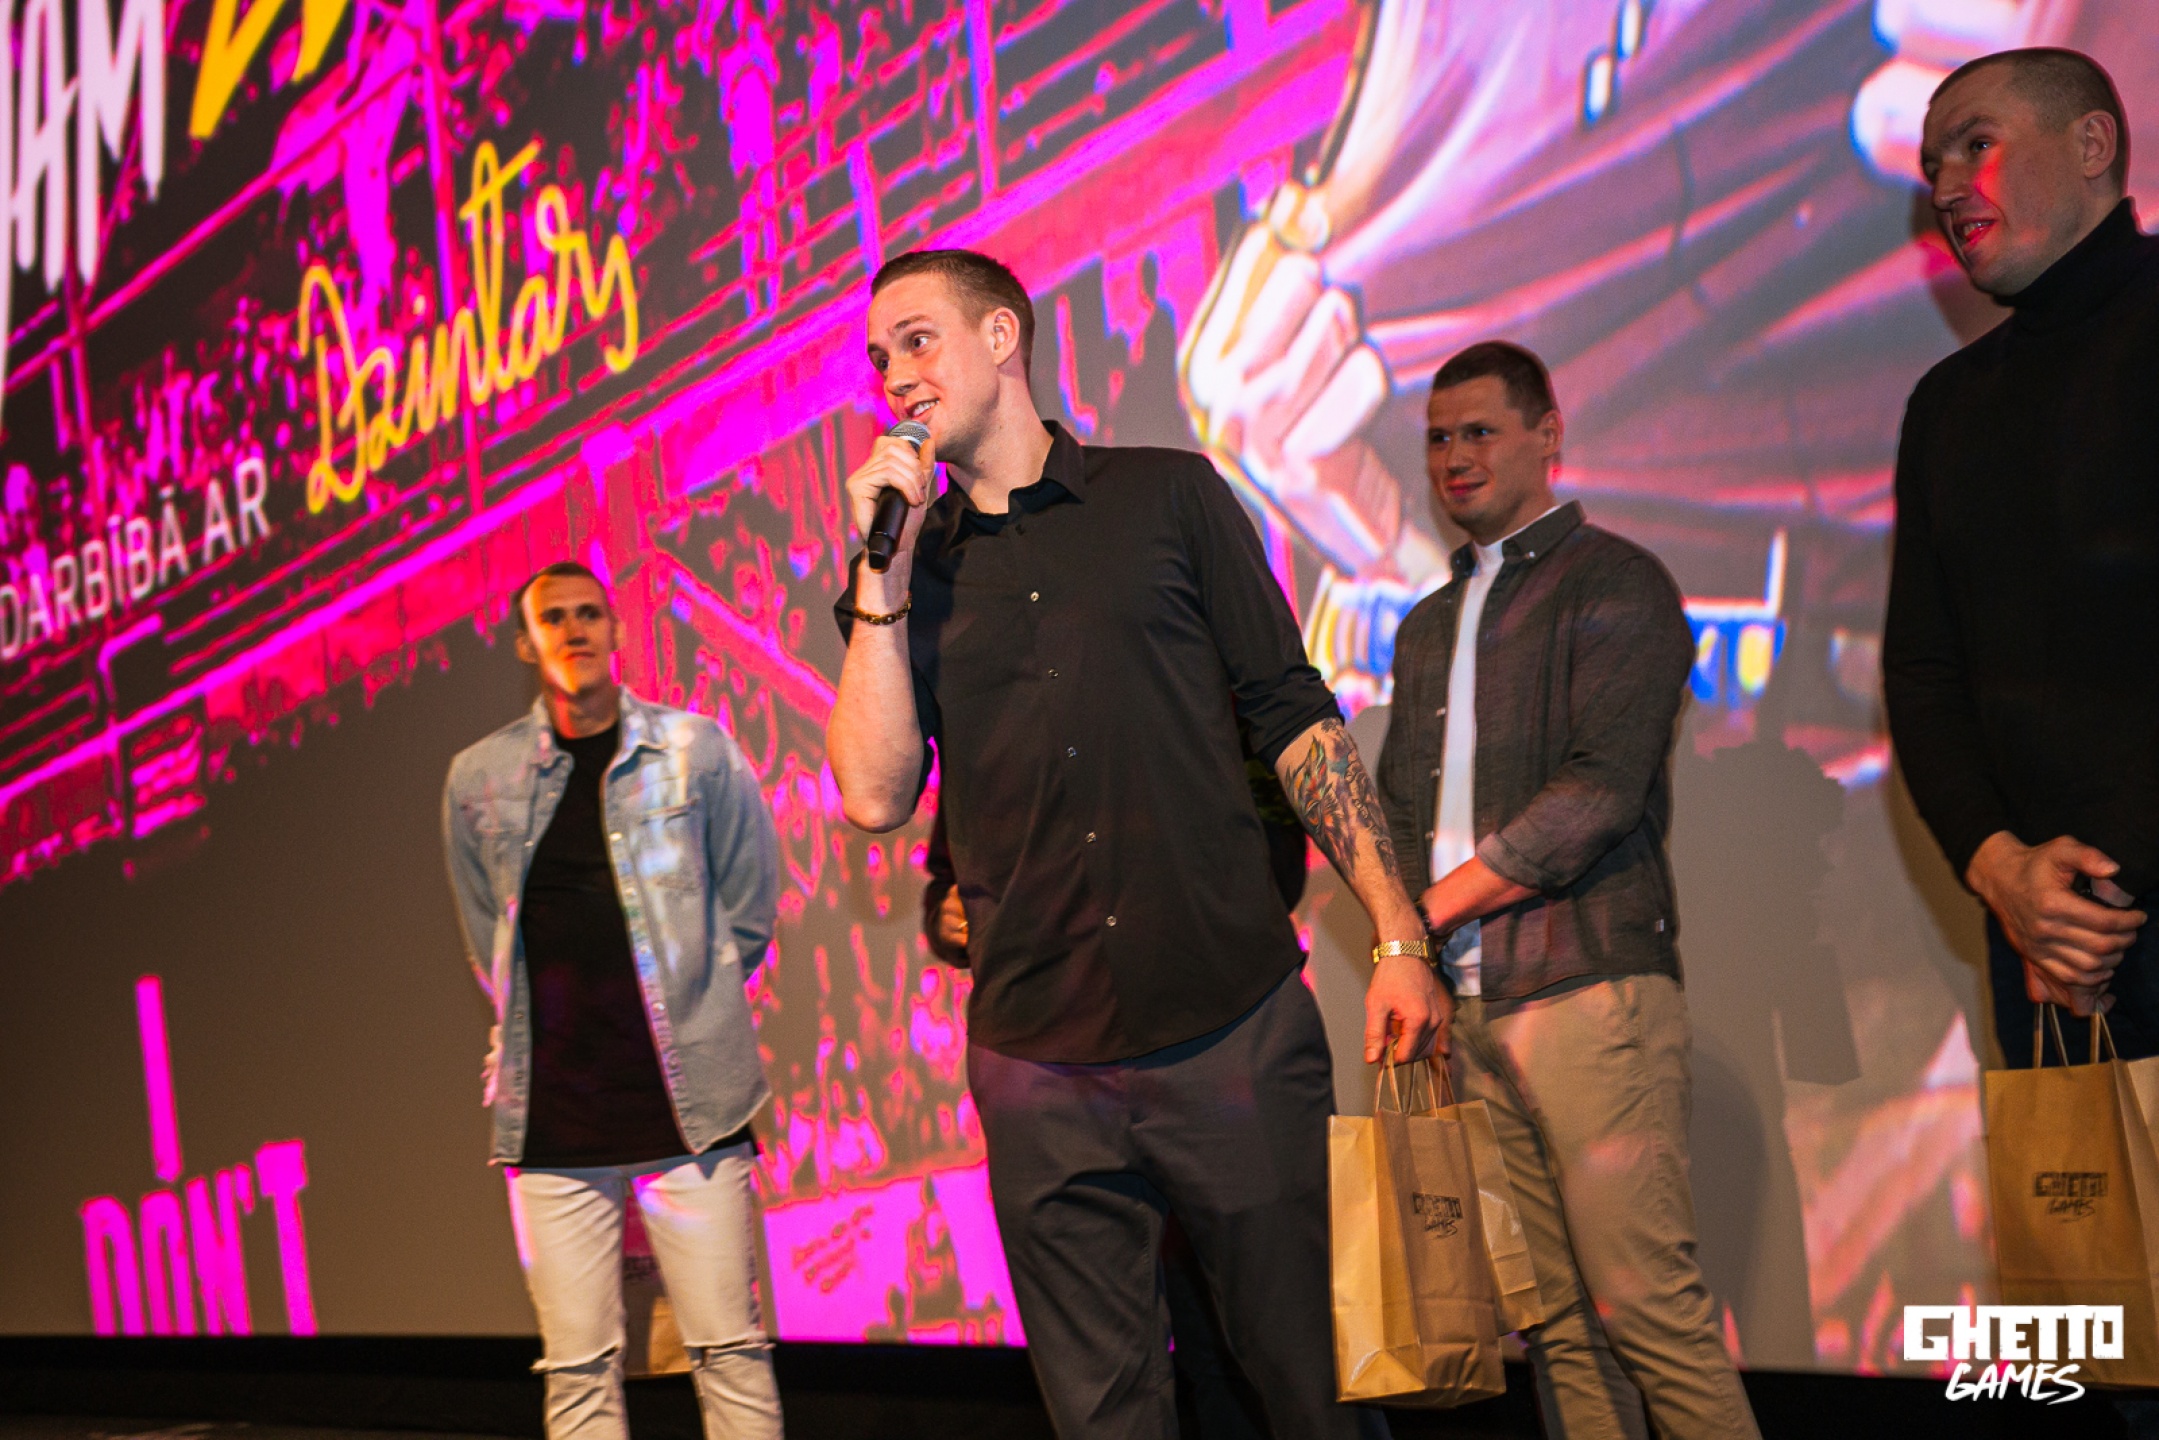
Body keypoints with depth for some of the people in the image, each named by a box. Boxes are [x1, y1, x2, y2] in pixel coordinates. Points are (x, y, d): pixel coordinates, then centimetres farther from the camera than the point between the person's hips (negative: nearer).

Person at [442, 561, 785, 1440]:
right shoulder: (479, 779, 7)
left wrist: (681, 1007, 9)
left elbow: (749, 914, 10)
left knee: (728, 1349, -1)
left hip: (687, 1100, -2)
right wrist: (545, 1023, 12)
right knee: (577, 1368, 4)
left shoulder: (695, 751, 2)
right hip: (551, 1116, 2)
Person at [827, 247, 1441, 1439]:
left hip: (1235, 1024, -2)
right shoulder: (903, 575, 11)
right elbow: (875, 796, -3)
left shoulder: (1166, 496, 6)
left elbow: (1295, 718, 5)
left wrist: (1398, 938, -1)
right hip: (1039, 1068, 2)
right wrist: (883, 575, -7)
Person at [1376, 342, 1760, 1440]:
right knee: (1552, 1315, 4)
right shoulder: (1430, 626, 23)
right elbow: (1401, 808, 22)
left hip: (1593, 989, -6)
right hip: (1467, 1007, 6)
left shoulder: (1612, 581, 1)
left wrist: (1429, 908, -9)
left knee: (1643, 1299, -11)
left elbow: (1599, 791, -11)